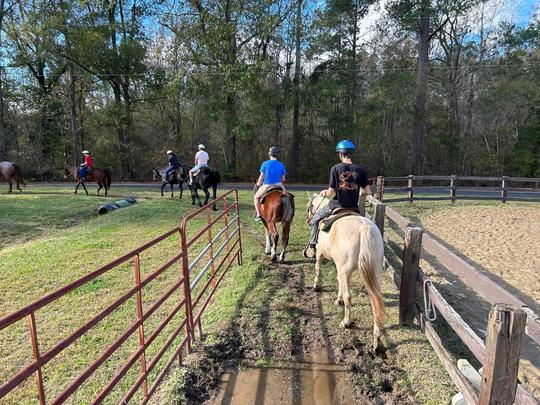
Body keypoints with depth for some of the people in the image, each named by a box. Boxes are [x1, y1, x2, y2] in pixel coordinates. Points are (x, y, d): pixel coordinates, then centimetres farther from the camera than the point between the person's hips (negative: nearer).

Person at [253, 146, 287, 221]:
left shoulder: (265, 164, -6)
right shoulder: (281, 165, 2)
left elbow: (261, 177, -4)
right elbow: (283, 179, 4)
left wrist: (258, 184, 14)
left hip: (266, 186, -2)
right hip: (278, 185, 2)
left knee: (256, 197, 21)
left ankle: (258, 215, 15)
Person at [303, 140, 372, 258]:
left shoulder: (336, 169, -13)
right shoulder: (359, 170, -3)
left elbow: (330, 193, -12)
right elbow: (368, 191, 1)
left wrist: (325, 193, 10)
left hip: (337, 205, -3)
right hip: (353, 207, 3)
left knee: (315, 220, 19)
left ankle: (312, 248, 22)